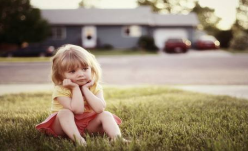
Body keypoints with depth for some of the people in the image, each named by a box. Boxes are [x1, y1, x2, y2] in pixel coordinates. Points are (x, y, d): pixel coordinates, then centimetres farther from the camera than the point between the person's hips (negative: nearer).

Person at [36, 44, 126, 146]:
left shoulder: (95, 87, -6)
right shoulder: (60, 90, -19)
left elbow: (99, 108, -24)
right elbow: (77, 110, -31)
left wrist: (85, 88, -22)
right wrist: (75, 88, -27)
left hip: (88, 124, 3)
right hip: (67, 125, -3)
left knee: (106, 115, -18)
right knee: (64, 112, -31)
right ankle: (77, 139, -48)